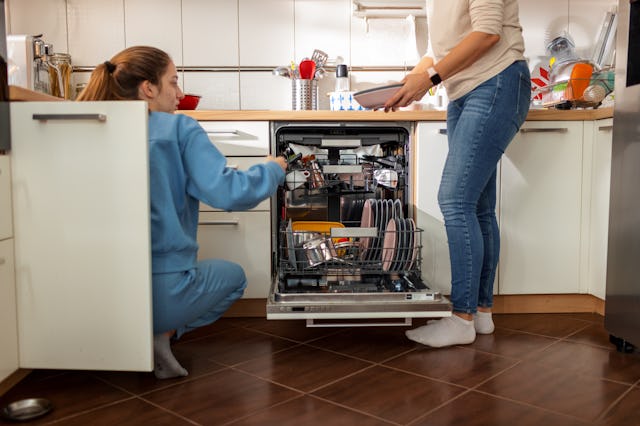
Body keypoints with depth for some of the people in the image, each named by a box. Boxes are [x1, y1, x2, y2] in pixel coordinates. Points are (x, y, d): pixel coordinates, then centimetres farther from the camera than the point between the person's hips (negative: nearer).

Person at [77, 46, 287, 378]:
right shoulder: (179, 130, -8)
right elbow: (228, 192, -18)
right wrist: (273, 170, 1)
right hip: (162, 291, -5)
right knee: (233, 275, 25)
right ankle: (164, 334, 3)